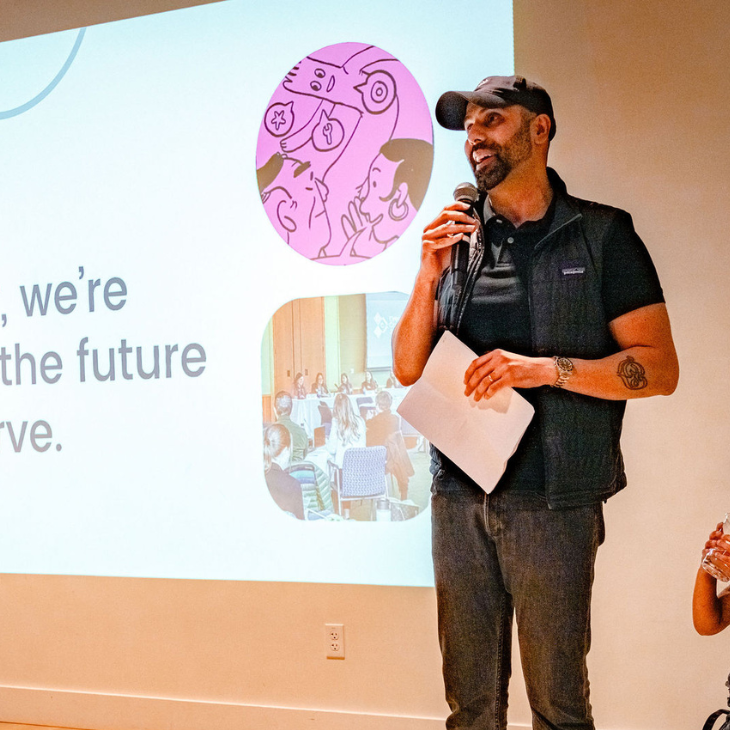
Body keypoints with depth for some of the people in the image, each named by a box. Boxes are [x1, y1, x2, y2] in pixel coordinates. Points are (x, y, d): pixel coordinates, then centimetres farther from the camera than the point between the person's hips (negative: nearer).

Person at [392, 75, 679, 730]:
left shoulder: (603, 235, 0)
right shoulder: (455, 238, 10)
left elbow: (659, 368, -6)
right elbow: (409, 369, 8)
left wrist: (544, 368, -17)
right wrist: (429, 274, -6)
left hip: (553, 503, -3)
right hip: (458, 498, 4)